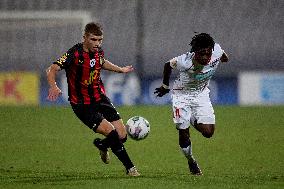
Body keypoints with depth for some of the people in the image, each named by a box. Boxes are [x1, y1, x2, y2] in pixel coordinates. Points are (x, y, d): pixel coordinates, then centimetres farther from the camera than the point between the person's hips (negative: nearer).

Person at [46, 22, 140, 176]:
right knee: (111, 132, -19)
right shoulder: (75, 54, -21)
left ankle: (102, 145, 34)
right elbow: (52, 70, -30)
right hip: (82, 105, -6)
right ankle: (130, 168, -2)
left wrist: (120, 69, 32)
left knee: (122, 136, -1)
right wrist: (53, 87, -48)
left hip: (100, 99, 6)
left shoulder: (98, 52, 0)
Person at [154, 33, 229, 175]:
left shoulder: (216, 52, -27)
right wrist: (165, 86, 4)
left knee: (208, 132, -9)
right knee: (183, 133, -6)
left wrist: (224, 57, 23)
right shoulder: (184, 61, -33)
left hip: (201, 94, 3)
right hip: (182, 95, -3)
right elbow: (168, 65, -11)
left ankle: (194, 121, 26)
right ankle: (191, 161, 22)